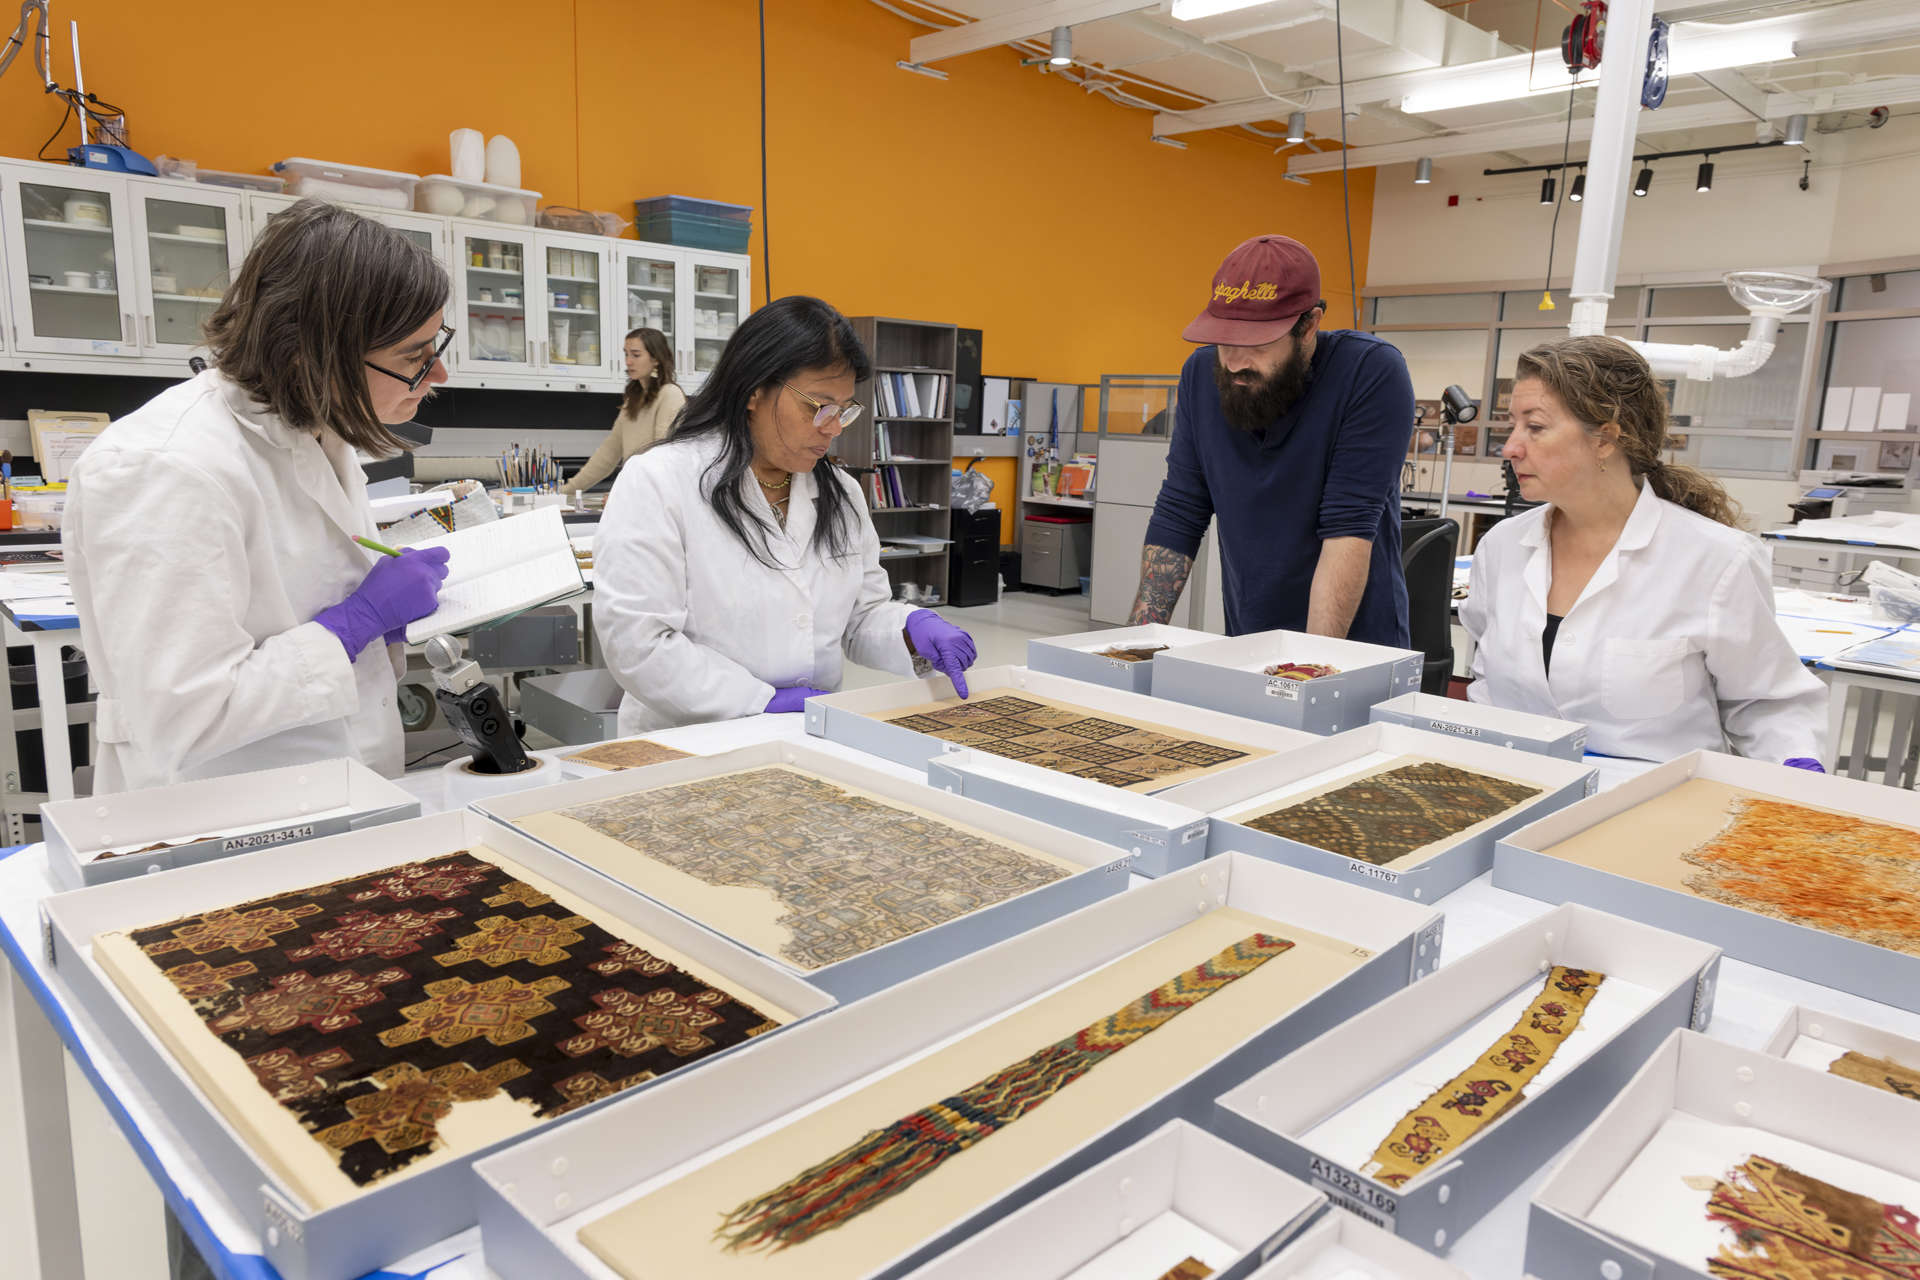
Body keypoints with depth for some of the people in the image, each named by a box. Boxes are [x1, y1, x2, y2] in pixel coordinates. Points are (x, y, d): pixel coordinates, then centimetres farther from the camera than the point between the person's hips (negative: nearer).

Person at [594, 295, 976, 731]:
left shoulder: (841, 493, 12)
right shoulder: (656, 482, -7)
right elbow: (636, 642, -14)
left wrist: (913, 629, -6)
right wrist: (768, 703, -18)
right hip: (688, 745, -3)